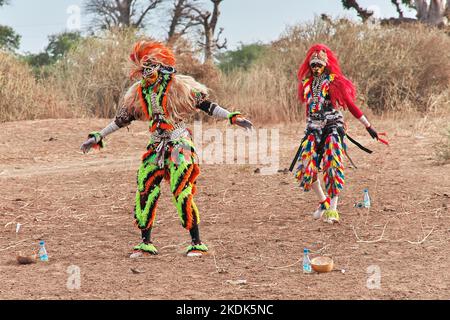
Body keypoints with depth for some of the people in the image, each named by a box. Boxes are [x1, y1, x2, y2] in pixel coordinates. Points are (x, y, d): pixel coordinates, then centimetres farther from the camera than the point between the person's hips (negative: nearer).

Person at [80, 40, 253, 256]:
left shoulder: (178, 86, -7)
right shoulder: (139, 92, 9)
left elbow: (206, 105, -7)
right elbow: (122, 119, 18)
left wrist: (233, 117, -15)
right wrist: (97, 138, 18)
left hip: (179, 145, -6)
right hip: (156, 147, 6)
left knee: (181, 192, -15)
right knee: (144, 190, 0)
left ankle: (197, 243, -9)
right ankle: (146, 243, 11)